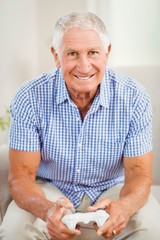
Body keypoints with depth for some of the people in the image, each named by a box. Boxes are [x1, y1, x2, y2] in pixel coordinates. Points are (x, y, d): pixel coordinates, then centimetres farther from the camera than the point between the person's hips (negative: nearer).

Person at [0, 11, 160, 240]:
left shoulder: (134, 97, -16)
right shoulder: (30, 98, -17)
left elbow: (139, 173, -14)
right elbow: (21, 175, -16)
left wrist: (124, 207, -39)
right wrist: (47, 210, -40)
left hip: (111, 190, 1)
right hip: (49, 191, 0)